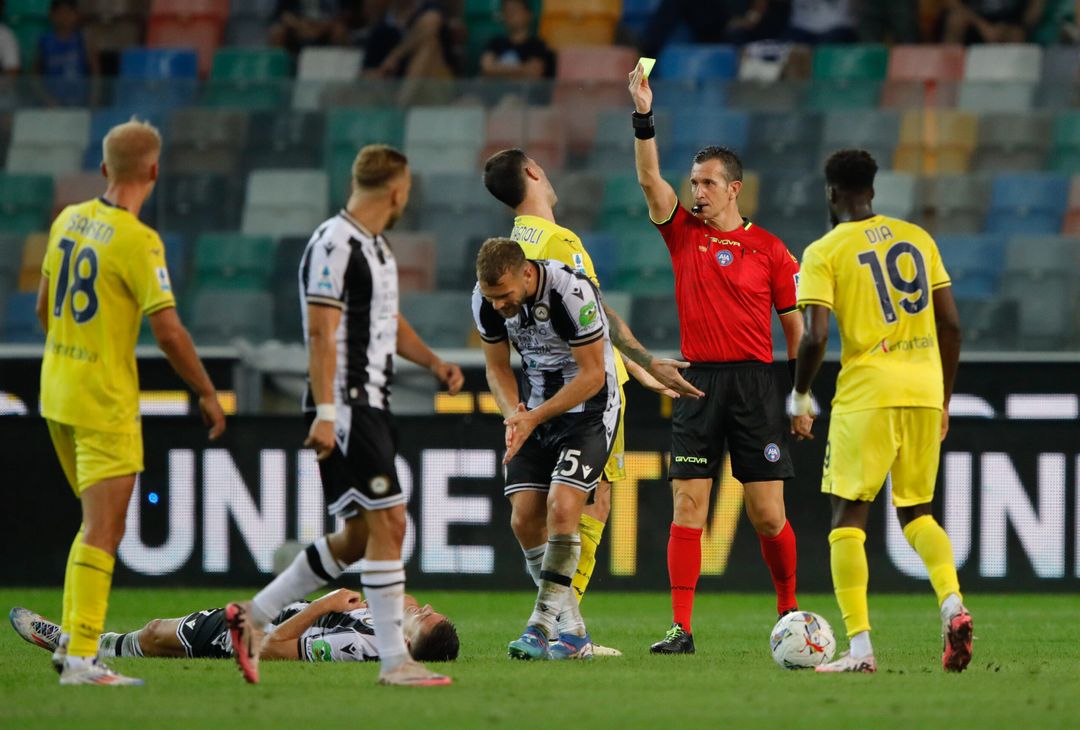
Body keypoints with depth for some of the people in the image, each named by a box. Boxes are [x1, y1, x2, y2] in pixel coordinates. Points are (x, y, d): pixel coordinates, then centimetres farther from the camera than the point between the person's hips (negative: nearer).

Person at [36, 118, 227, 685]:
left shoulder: (68, 221, 5)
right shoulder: (138, 242, -18)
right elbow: (167, 330, -20)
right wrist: (207, 393, -8)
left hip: (56, 390, 8)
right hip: (106, 404, -8)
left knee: (99, 524, 19)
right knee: (103, 532, -7)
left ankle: (70, 638, 18)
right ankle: (81, 659, -11)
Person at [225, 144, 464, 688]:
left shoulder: (376, 247, 17)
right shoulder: (335, 246, -14)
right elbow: (321, 332, -19)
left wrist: (433, 362, 12)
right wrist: (325, 413, -24)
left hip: (371, 407, 10)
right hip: (346, 407, -10)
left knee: (360, 536, 11)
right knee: (388, 522, -11)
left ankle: (254, 615, 19)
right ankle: (394, 660, -9)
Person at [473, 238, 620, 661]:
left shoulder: (572, 291, -28)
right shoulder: (486, 300, -10)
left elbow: (592, 375, -20)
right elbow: (497, 367, 4)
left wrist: (533, 418, -23)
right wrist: (514, 414, -15)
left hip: (589, 407, -6)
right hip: (535, 408, 6)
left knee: (561, 507, -21)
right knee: (525, 516, -5)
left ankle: (542, 625, -15)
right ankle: (572, 632, 7)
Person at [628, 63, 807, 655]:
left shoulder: (768, 249, 3)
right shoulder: (683, 233, 9)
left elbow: (794, 324, 7)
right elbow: (650, 179, -4)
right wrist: (643, 117, -17)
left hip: (755, 384, -2)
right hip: (698, 382, 2)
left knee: (767, 514, -1)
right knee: (688, 507, -5)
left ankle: (790, 612, 18)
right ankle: (681, 628, -7)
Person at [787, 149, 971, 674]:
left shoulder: (824, 252, -2)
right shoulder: (917, 238, 12)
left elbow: (815, 336, -12)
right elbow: (950, 324, 11)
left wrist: (799, 397, 4)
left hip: (866, 394, -5)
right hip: (925, 389, 5)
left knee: (848, 515, 3)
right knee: (916, 512, 18)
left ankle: (859, 646, -7)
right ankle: (952, 603, -7)